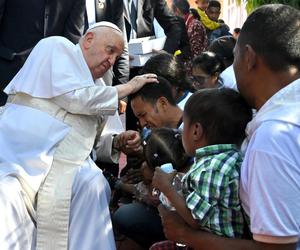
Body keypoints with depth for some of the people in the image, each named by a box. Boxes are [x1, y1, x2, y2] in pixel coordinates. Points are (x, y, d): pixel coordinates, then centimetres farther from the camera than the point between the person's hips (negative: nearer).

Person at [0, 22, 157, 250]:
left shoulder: (93, 88, 22)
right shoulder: (58, 47, 5)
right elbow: (74, 97, -11)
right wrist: (128, 88, -1)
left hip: (62, 166, 6)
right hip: (18, 154, -6)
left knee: (93, 186, -23)